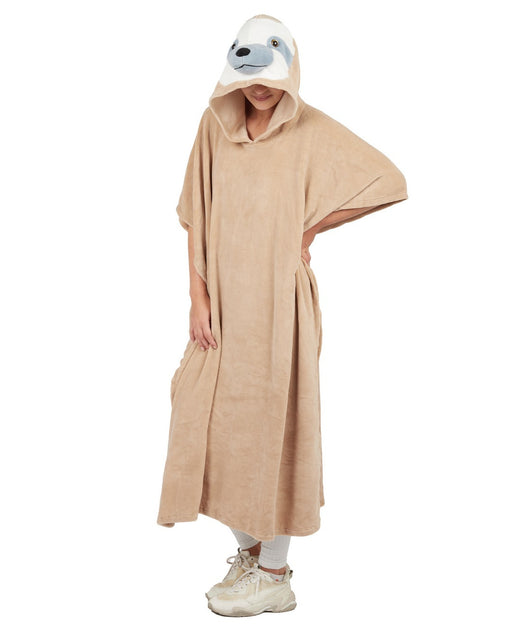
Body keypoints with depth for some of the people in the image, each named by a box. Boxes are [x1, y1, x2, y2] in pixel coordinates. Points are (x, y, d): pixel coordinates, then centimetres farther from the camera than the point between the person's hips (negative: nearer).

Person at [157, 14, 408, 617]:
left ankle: (274, 575, 19)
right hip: (222, 301, 5)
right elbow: (196, 216, 5)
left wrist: (310, 228, -6)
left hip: (278, 301, -5)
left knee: (269, 423, 2)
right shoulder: (216, 123, 6)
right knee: (206, 421, 8)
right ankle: (248, 547, 30)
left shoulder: (313, 131, -6)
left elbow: (392, 183, -8)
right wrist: (197, 297, -3)